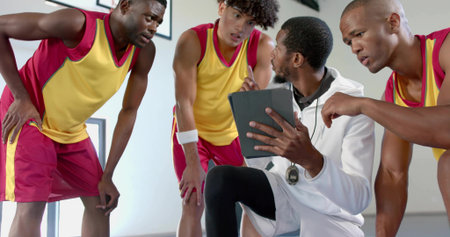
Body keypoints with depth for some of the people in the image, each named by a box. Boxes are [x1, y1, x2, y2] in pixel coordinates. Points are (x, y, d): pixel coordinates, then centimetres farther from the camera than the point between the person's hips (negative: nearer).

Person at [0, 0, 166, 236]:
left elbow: (129, 112, -3)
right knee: (31, 205, -17)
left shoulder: (144, 52, -10)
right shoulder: (79, 24, -29)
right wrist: (21, 98, -23)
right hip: (28, 117, -7)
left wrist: (107, 177, -5)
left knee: (99, 203, 6)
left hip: (71, 129, 7)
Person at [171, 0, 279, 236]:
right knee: (193, 204, -12)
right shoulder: (193, 40, -24)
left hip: (231, 132, 3)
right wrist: (193, 163, -29)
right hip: (192, 130, -3)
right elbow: (184, 103, -26)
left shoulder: (263, 46, -18)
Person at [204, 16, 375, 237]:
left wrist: (311, 159, -45)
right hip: (283, 194, 5)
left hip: (330, 216, -4)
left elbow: (359, 199, -27)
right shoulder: (279, 94, -3)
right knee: (220, 178, -20)